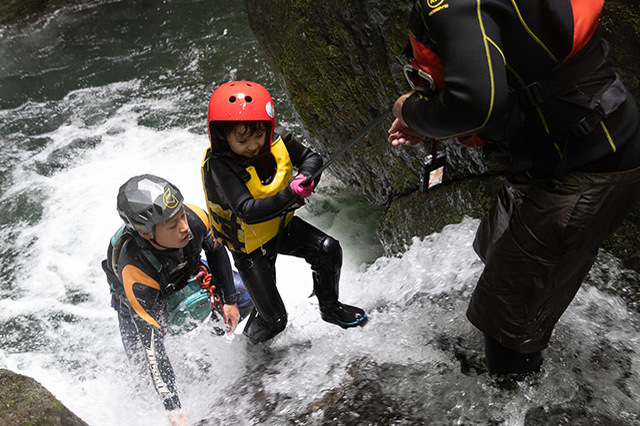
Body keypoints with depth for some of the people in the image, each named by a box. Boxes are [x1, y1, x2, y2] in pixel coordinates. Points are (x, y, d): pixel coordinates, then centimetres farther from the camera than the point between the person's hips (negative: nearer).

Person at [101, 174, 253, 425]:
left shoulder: (194, 217, -36)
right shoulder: (134, 271, -45)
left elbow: (216, 251, -10)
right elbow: (152, 345, -40)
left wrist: (229, 300, -10)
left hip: (185, 272, 3)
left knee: (242, 298, -11)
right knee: (143, 358, -16)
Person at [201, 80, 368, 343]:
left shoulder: (276, 140, -16)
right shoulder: (219, 167, -32)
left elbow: (311, 159, -3)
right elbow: (247, 212, -41)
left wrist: (306, 179, -25)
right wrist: (290, 195, -50)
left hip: (281, 223, 5)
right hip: (249, 243, -5)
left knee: (328, 250, -9)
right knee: (273, 319, -1)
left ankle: (330, 307, 20)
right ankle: (250, 343, 35)